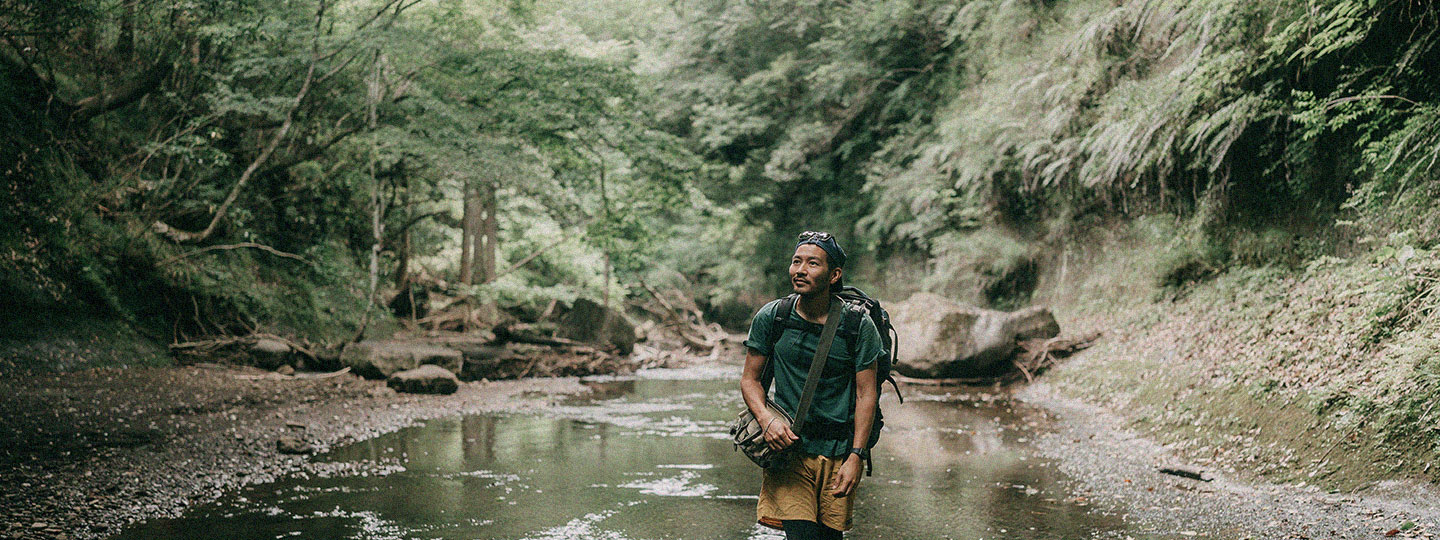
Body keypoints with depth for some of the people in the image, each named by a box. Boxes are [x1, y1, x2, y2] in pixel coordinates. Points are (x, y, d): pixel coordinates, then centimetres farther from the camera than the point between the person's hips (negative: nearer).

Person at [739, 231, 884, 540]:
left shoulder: (858, 325, -5)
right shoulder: (770, 318, -2)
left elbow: (867, 394, -3)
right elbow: (750, 379, 6)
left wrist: (855, 457, -10)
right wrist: (767, 420, -13)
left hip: (840, 449, 0)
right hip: (788, 447, 0)